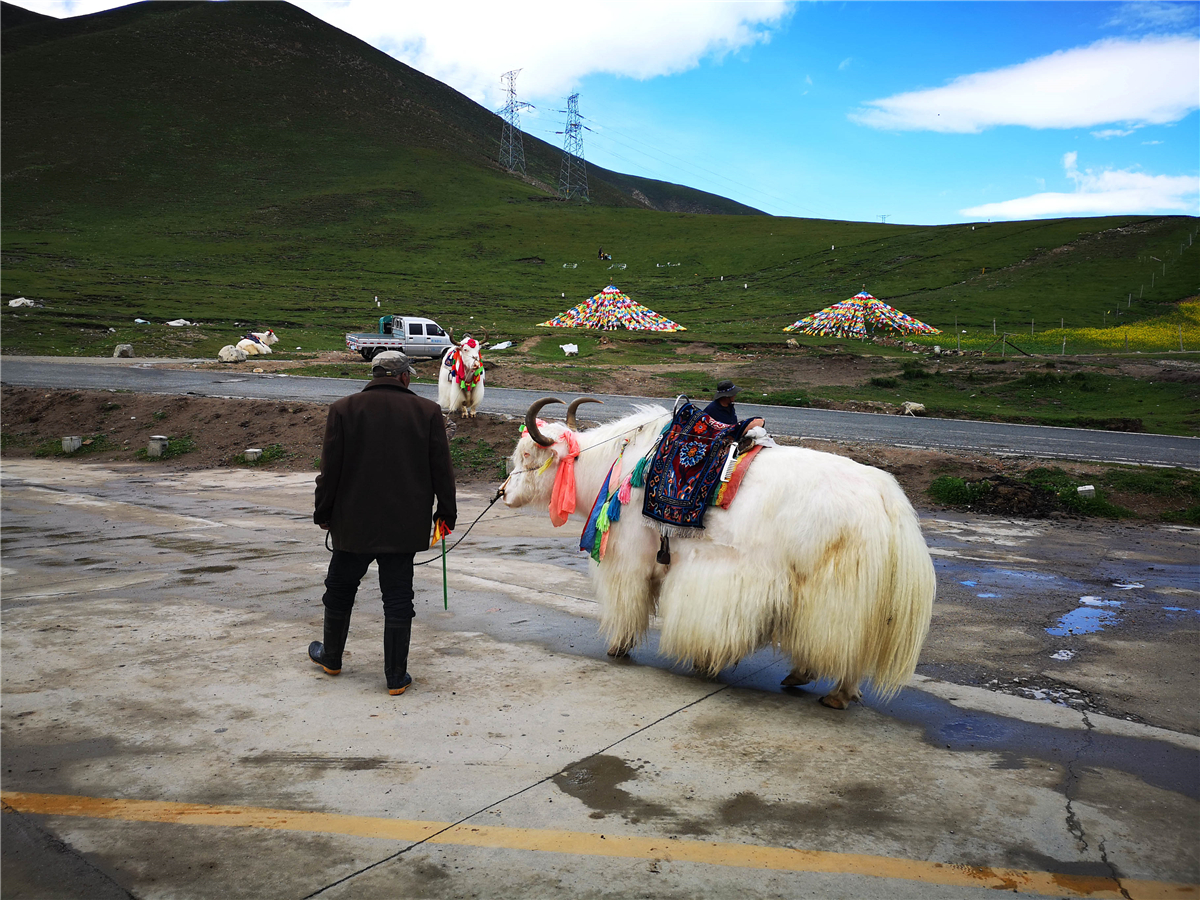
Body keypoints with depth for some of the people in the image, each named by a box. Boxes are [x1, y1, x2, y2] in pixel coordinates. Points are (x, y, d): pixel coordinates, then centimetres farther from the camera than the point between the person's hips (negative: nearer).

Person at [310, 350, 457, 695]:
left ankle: (331, 657, 37)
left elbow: (330, 470, -1)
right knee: (398, 598, 6)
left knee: (340, 590, 19)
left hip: (353, 523, 1)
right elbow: (441, 470, -1)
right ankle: (396, 676, 10)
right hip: (405, 525, 0)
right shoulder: (427, 411, -3)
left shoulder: (343, 409, -3)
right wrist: (447, 511, 9)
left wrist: (323, 512, 9)